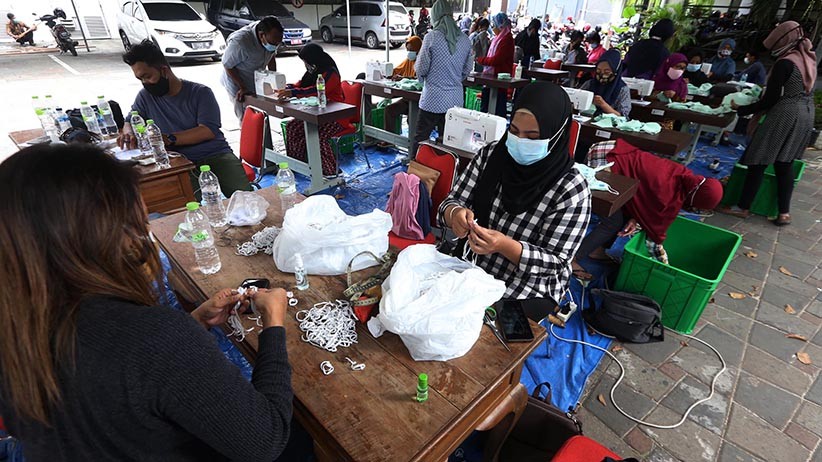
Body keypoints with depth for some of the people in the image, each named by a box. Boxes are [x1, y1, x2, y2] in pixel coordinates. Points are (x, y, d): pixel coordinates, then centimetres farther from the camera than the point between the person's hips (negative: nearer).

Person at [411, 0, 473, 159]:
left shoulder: (431, 37, -9)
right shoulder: (465, 39, 4)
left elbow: (421, 69, -5)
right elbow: (466, 70, 12)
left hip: (433, 98, -4)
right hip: (456, 99, 5)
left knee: (420, 139, 5)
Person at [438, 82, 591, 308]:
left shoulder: (571, 189, -17)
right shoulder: (490, 155, -6)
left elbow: (555, 262, -16)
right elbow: (453, 200, -2)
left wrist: (505, 245, -33)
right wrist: (455, 213, -27)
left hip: (528, 285, -3)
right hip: (470, 265, 4)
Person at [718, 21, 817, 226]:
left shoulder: (785, 63, -15)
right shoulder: (808, 58, 11)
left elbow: (770, 100, -15)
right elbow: (797, 92, 16)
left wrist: (741, 109, -5)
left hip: (784, 117, -9)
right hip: (806, 116, 9)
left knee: (758, 162, -1)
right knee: (785, 164, 11)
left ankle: (743, 208, 5)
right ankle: (784, 212, 13)